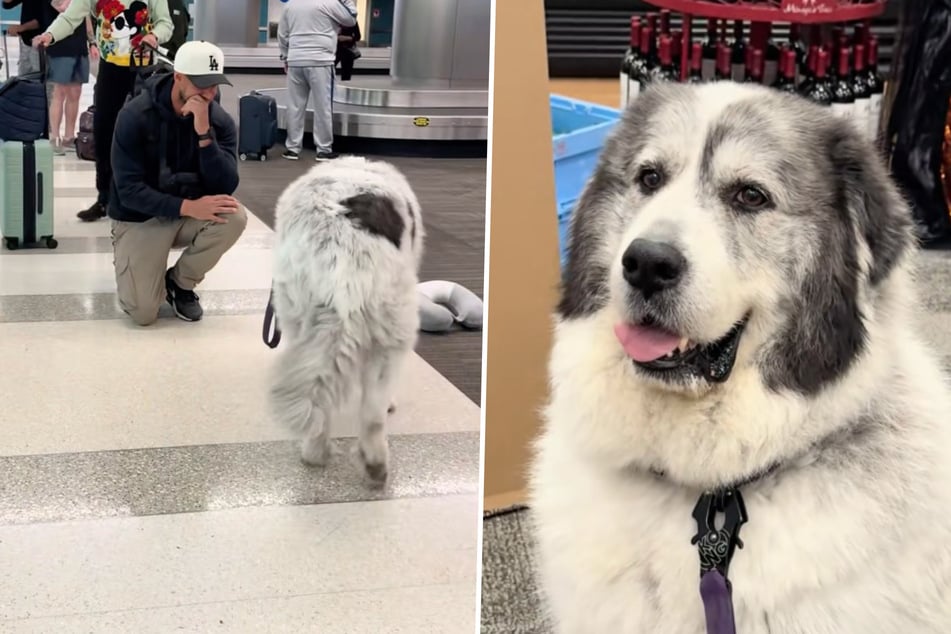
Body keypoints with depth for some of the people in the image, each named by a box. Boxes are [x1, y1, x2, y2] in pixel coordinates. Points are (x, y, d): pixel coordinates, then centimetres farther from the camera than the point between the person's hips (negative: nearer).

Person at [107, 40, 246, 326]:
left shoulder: (221, 121, -11)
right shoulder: (136, 115, -20)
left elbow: (225, 187, -22)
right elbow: (128, 190, -23)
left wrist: (204, 132, -33)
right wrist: (187, 207, -34)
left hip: (192, 212, 4)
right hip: (140, 218, -3)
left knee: (234, 217, -30)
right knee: (143, 312, -21)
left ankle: (180, 283, -2)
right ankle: (130, 263, 18)